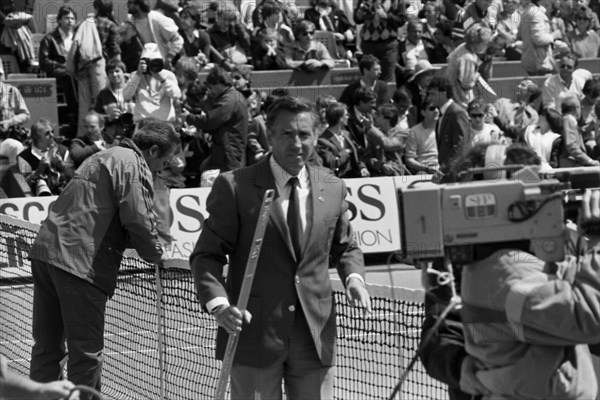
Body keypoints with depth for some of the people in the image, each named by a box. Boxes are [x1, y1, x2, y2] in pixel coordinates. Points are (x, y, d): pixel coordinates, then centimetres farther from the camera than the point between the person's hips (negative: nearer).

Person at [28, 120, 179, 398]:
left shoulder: (102, 158, 25)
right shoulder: (134, 166, -5)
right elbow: (138, 221, -14)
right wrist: (156, 255, 4)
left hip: (45, 250, 9)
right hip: (80, 261, -9)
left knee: (47, 347, 15)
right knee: (86, 351, -2)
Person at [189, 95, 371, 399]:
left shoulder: (333, 189, 8)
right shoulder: (235, 187, -5)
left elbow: (344, 248, 22)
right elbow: (207, 255, -3)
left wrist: (353, 278, 0)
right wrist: (218, 303, -20)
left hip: (315, 335, 4)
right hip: (254, 332, -3)